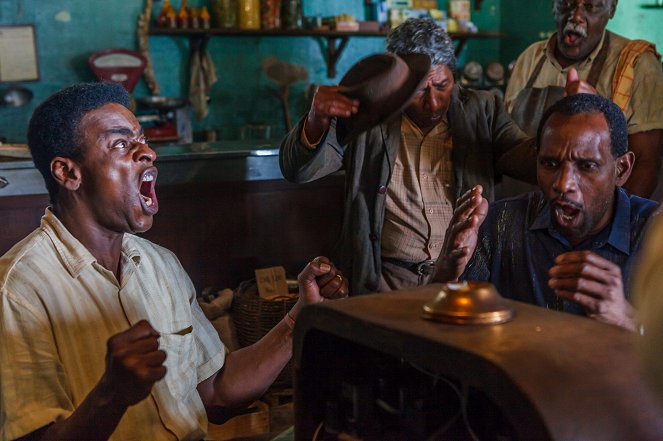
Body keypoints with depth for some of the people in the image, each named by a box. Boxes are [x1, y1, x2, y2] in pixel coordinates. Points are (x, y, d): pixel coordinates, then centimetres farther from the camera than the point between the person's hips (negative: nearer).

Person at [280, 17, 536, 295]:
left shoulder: (482, 110, 7)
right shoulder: (365, 115, 2)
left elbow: (532, 159, -3)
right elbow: (297, 171, -3)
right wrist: (316, 122, -25)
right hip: (386, 281, -1)